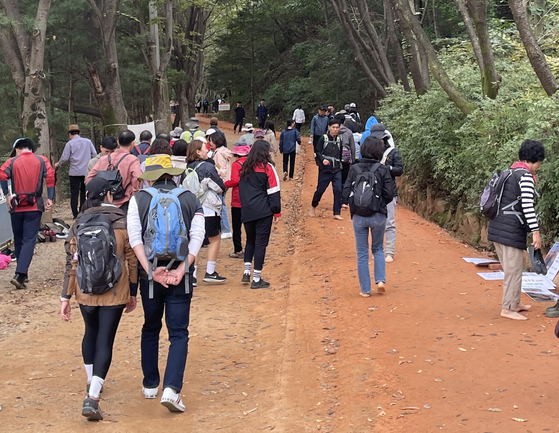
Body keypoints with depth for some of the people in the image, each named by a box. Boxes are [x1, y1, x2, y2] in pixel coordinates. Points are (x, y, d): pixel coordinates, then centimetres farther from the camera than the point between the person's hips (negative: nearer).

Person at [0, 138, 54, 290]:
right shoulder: (41, 160, 5)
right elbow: (50, 176, -8)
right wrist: (50, 199, -5)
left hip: (17, 206, 1)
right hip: (35, 206, -1)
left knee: (18, 240, 17)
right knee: (29, 240, -5)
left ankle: (22, 273, 23)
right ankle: (20, 275, -20)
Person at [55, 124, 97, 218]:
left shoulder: (70, 143, -3)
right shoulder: (88, 141, 6)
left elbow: (65, 158, -5)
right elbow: (94, 155, 5)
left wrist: (58, 164, 14)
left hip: (75, 172, -3)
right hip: (87, 171, 3)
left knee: (74, 193, 2)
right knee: (84, 192, 11)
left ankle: (75, 214, -2)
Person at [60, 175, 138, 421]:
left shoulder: (78, 225, -1)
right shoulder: (123, 223, -5)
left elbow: (71, 263, -1)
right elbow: (132, 262, -2)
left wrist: (65, 297, 3)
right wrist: (133, 294, 9)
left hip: (85, 292, 3)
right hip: (114, 293, -3)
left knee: (91, 333, 25)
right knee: (105, 340, -1)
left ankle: (92, 383, 37)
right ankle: (92, 397, -12)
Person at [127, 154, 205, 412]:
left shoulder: (139, 199, 2)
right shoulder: (191, 200, 4)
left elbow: (135, 238, -9)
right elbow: (197, 238, -8)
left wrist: (150, 270, -14)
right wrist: (181, 270, -15)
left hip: (150, 276, 1)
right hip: (180, 277, -1)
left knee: (151, 329, 19)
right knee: (179, 333, 2)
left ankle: (150, 385, 27)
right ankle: (171, 388, -14)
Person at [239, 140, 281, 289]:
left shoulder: (245, 168, 8)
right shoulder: (267, 167, -7)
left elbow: (241, 189, 14)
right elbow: (273, 191, -9)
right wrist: (277, 212, -2)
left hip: (247, 212, 5)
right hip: (263, 212, -5)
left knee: (250, 240, 21)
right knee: (261, 242, 0)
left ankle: (246, 272, 13)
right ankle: (256, 279, 0)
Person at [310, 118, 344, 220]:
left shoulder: (339, 140, 11)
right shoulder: (323, 138, -3)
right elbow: (317, 152, -6)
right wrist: (322, 160, -22)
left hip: (337, 170, 4)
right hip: (325, 170, -4)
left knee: (338, 190, -7)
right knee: (320, 189, 2)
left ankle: (337, 213, -3)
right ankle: (313, 207, 27)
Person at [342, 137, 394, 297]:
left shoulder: (354, 169, -3)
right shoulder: (383, 170, -7)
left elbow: (346, 194, -5)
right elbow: (389, 194, -8)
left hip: (358, 216, 1)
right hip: (378, 216, -1)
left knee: (362, 253, 10)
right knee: (378, 249, 20)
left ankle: (365, 289, 12)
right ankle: (380, 279, 3)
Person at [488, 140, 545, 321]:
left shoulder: (510, 173, 16)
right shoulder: (526, 176, -12)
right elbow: (527, 206, -20)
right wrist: (536, 232, -19)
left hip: (498, 227, 9)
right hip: (511, 230, -9)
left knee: (511, 268, 19)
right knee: (514, 270, -2)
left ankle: (514, 302, 29)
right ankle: (507, 309, 2)